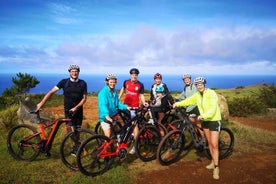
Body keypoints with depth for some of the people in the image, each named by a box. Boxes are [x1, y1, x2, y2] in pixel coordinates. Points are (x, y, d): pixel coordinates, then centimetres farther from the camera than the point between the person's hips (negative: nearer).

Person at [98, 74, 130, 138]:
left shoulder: (115, 91, 5)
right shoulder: (103, 92, -17)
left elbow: (118, 103, 7)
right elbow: (103, 105, -29)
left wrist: (126, 107, -9)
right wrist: (107, 116, -44)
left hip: (114, 115, 7)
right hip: (105, 117, -6)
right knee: (108, 136, -7)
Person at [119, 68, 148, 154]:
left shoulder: (140, 85, -6)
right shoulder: (126, 82, 1)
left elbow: (141, 95, -2)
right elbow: (123, 89, 17)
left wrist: (144, 102, -20)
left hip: (134, 107, -3)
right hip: (125, 105, 4)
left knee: (134, 124, -7)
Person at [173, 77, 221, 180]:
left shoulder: (211, 93, -20)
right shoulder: (197, 95, 2)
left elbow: (213, 109, -29)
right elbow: (189, 100, 6)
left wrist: (203, 116, -44)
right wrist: (178, 104, -9)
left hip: (214, 120, -7)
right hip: (205, 120, 7)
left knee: (214, 145, -6)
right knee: (209, 142, 16)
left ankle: (216, 168, 5)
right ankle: (213, 162, 32)